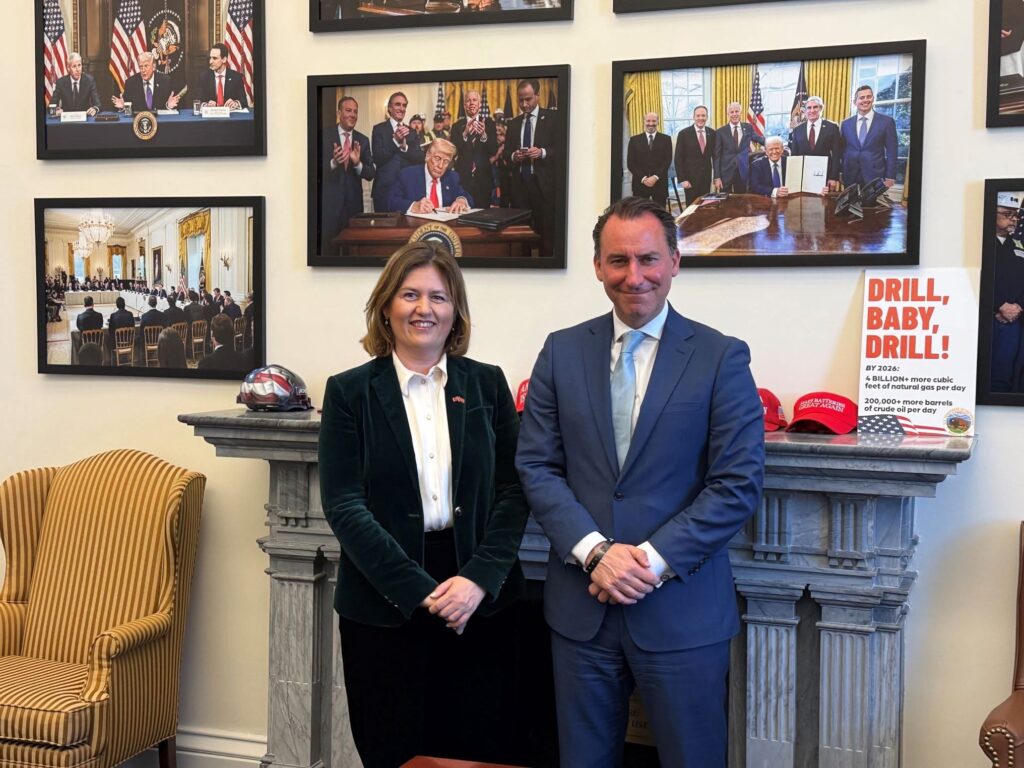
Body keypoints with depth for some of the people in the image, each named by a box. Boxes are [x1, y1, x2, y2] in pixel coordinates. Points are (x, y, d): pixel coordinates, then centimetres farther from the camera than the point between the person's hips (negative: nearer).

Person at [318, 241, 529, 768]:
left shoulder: (488, 385, 6)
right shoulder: (350, 391, 0)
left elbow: (511, 491, 2)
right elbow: (343, 504, -6)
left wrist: (480, 578, -13)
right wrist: (418, 590, -15)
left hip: (478, 602, 1)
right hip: (383, 607, -1)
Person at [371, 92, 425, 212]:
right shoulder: (379, 129, 1)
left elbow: (420, 159, 4)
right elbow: (377, 158, -9)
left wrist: (404, 147, -14)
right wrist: (395, 140, -20)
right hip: (385, 188, -3)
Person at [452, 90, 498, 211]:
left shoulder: (488, 123, 4)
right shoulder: (457, 126, 5)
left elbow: (494, 151, -4)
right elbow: (453, 152, -5)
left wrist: (484, 134, -23)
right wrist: (465, 134, -21)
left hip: (483, 177, 0)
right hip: (463, 177, 0)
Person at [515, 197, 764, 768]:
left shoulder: (721, 358, -3)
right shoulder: (562, 352, 5)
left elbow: (739, 484, -7)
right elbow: (537, 466, 2)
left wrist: (654, 560, -15)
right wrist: (596, 552, -12)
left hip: (682, 610, -2)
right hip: (581, 607, 3)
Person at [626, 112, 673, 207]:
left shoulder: (666, 139, 8)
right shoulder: (634, 140, 8)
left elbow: (668, 160, 0)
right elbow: (630, 163, 2)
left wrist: (655, 177, -12)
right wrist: (643, 178, -10)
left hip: (660, 183, 0)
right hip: (640, 183, 0)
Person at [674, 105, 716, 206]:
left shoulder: (712, 133, 5)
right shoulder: (684, 134, -6)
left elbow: (715, 155, 12)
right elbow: (678, 159, -6)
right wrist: (682, 179, -11)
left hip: (706, 177, 3)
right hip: (691, 177, -3)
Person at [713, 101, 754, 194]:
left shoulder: (748, 128, 6)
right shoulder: (721, 132, 0)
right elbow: (717, 156, -1)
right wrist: (717, 177, -7)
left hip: (743, 172, 2)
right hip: (726, 173, -2)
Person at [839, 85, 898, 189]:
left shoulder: (886, 121, 1)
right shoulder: (846, 123, 10)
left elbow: (891, 152, -1)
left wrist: (890, 177, -7)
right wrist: (840, 173, 7)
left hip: (875, 177, -2)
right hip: (850, 177, 3)